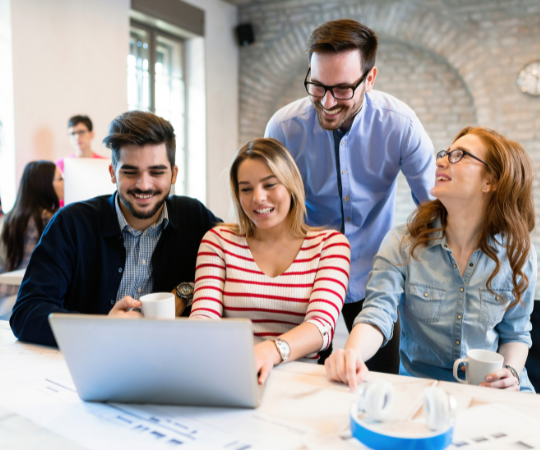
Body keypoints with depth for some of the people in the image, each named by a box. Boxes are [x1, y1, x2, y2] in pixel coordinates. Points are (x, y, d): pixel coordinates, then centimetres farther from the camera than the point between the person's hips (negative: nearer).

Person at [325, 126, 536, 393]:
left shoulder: (518, 254, -3)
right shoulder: (402, 244, -8)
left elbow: (515, 333, 8)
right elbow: (378, 313, -19)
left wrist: (511, 372, -12)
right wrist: (353, 353, -39)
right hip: (419, 387, -2)